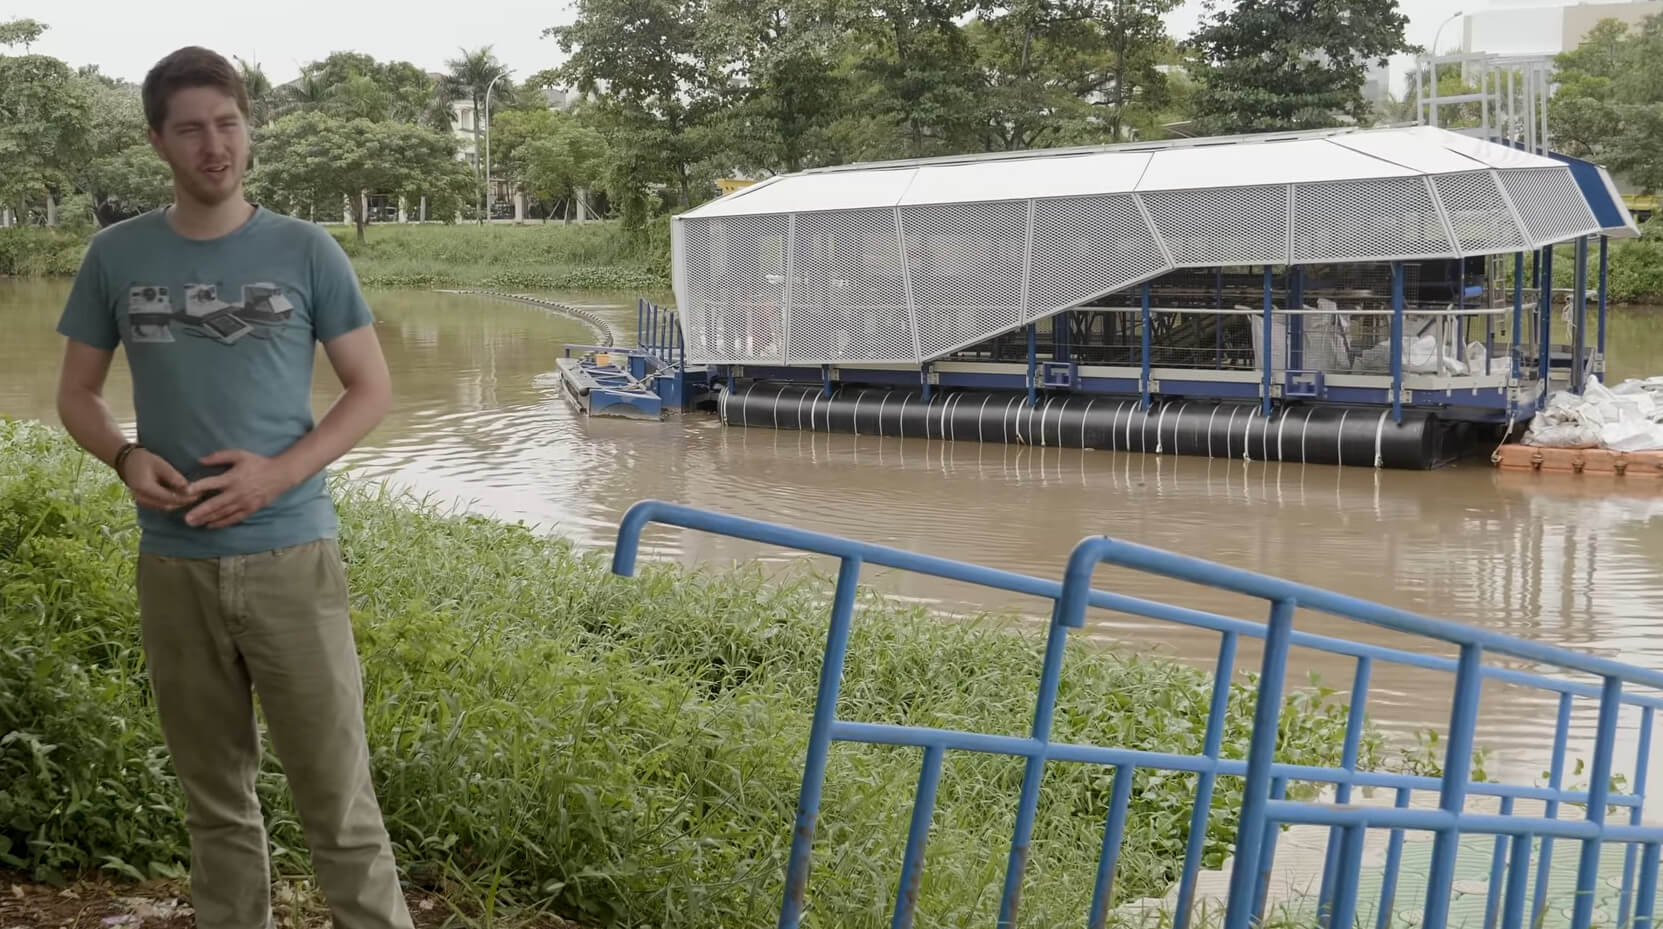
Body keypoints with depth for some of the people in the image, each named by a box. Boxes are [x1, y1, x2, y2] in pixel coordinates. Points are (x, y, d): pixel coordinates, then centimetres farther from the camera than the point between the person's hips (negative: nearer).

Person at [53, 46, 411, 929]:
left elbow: (372, 389, 2)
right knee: (215, 801, 12)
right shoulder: (117, 255, 4)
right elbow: (76, 393, 13)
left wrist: (279, 473, -13)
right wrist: (126, 458, -10)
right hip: (174, 564, 2)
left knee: (338, 801, -2)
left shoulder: (304, 250, -1)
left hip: (291, 556, -2)